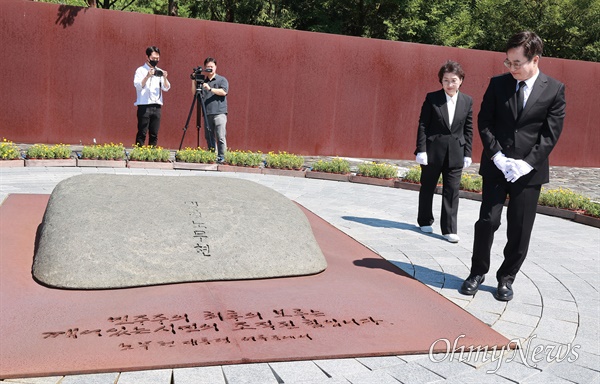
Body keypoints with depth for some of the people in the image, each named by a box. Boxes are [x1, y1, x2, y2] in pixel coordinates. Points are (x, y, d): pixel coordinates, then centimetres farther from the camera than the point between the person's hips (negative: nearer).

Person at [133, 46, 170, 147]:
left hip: (157, 106, 4)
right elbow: (137, 85, -10)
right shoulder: (140, 70, 3)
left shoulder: (160, 72, 16)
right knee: (142, 133, -5)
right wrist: (148, 76, -22)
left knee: (154, 134, 4)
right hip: (144, 106, -4)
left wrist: (165, 78, -8)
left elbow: (166, 88, 10)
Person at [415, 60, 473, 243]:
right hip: (432, 150, -1)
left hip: (455, 153, 2)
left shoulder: (467, 101, 4)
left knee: (452, 191, 1)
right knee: (427, 187, 12)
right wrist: (421, 150, -10)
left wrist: (467, 153, 4)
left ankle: (449, 229, 7)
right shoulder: (431, 98, -4)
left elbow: (468, 129, 7)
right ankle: (425, 222, 30)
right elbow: (422, 125, -5)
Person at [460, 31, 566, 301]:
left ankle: (506, 278, 21)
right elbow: (484, 122, 1)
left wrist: (527, 163, -14)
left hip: (530, 170, 0)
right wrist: (498, 156, -10)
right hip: (496, 167, 1)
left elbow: (551, 134, -4)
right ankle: (478, 272, 17)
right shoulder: (498, 84, 2)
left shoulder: (554, 90, -1)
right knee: (488, 221, -1)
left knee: (520, 229, 4)